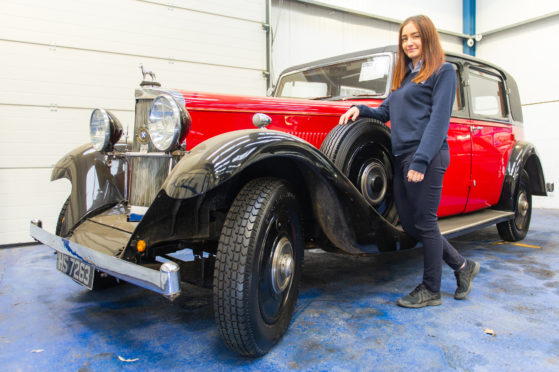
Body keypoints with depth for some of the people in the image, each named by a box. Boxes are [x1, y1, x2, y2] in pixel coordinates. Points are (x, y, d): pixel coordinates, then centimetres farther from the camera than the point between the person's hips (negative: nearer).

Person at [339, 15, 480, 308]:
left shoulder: (443, 72, -1)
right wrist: (361, 110, 3)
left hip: (425, 157, -8)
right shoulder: (404, 76, 23)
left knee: (424, 223, -1)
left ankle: (431, 290, 16)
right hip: (400, 157, 8)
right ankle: (462, 266, 27)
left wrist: (420, 161, -20)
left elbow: (439, 119, -12)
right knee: (409, 224, 10)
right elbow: (386, 112, 23)